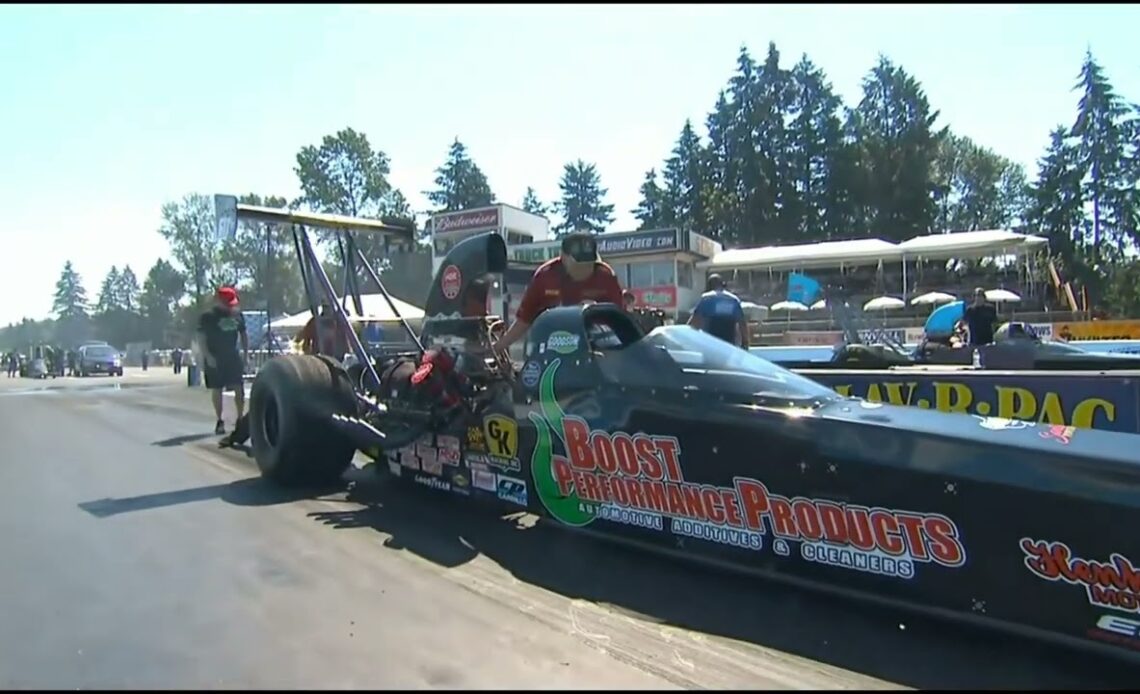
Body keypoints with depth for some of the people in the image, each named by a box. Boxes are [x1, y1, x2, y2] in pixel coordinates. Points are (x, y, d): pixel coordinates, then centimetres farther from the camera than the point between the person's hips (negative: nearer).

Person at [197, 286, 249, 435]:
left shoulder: (238, 315, 7)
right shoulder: (208, 317, -5)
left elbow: (243, 335, 16)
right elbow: (201, 339, -6)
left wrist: (245, 354, 9)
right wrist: (208, 356, -16)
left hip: (233, 357, 3)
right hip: (214, 359, -3)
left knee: (239, 389, -4)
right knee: (216, 390, 3)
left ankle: (240, 418, 7)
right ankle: (219, 421, 12)